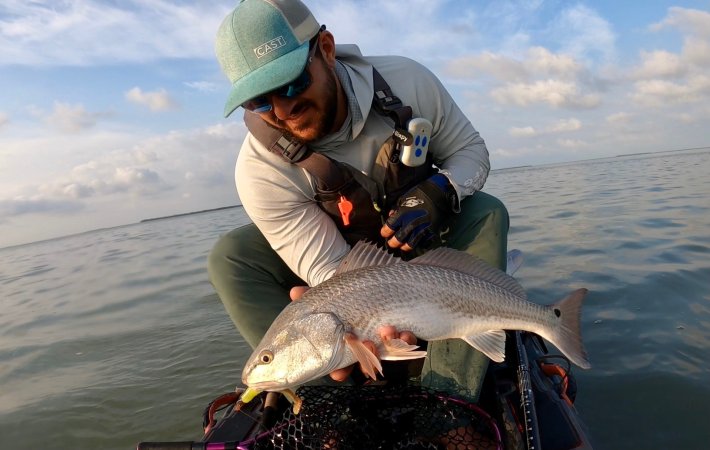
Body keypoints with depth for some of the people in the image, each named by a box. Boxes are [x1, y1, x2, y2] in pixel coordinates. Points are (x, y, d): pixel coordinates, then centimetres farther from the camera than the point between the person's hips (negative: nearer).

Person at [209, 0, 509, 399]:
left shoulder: (407, 81, -22)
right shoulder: (260, 168, -27)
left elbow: (472, 149, -8)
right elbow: (331, 272, -25)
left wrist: (441, 191, -31)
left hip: (425, 248, 2)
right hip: (346, 263, -1)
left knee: (486, 213, -27)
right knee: (232, 256, -22)